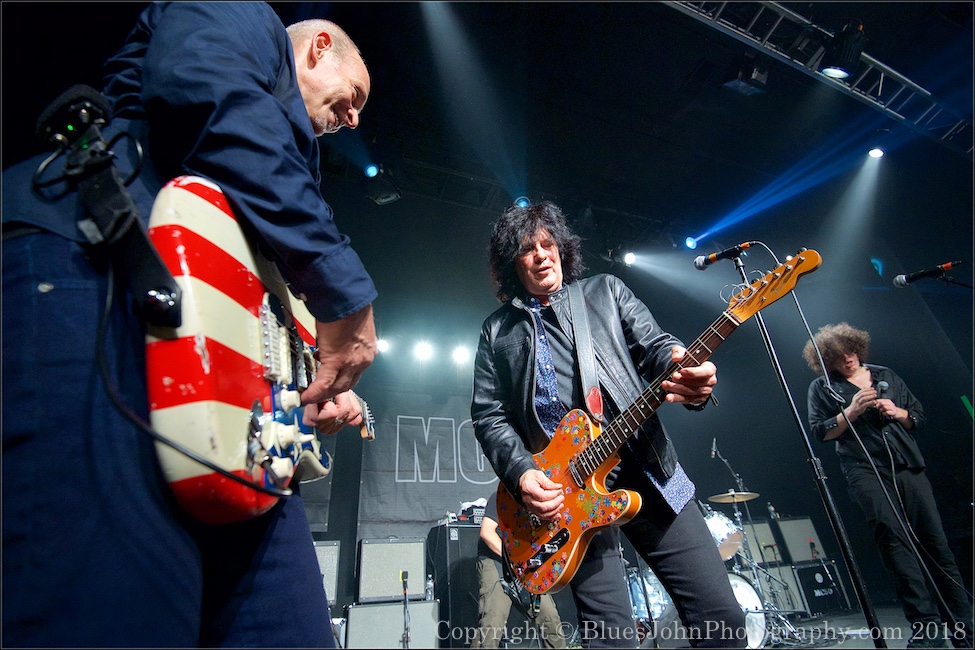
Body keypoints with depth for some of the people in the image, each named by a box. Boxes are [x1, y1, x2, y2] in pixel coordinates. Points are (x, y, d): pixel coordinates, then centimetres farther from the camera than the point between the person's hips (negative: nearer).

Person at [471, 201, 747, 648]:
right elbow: (488, 415, 6)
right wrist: (521, 475, -9)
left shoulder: (606, 290, 14)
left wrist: (688, 375, -20)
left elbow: (654, 345, 3)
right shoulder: (496, 331, 12)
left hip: (647, 470, 1)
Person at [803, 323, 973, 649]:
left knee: (936, 543, 2)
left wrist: (898, 412, -2)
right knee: (893, 537, -18)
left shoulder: (886, 376, 17)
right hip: (866, 471, -4)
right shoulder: (822, 387, 6)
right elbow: (820, 432, -1)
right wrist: (852, 411, -12)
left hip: (909, 468, 4)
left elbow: (920, 417, 19)